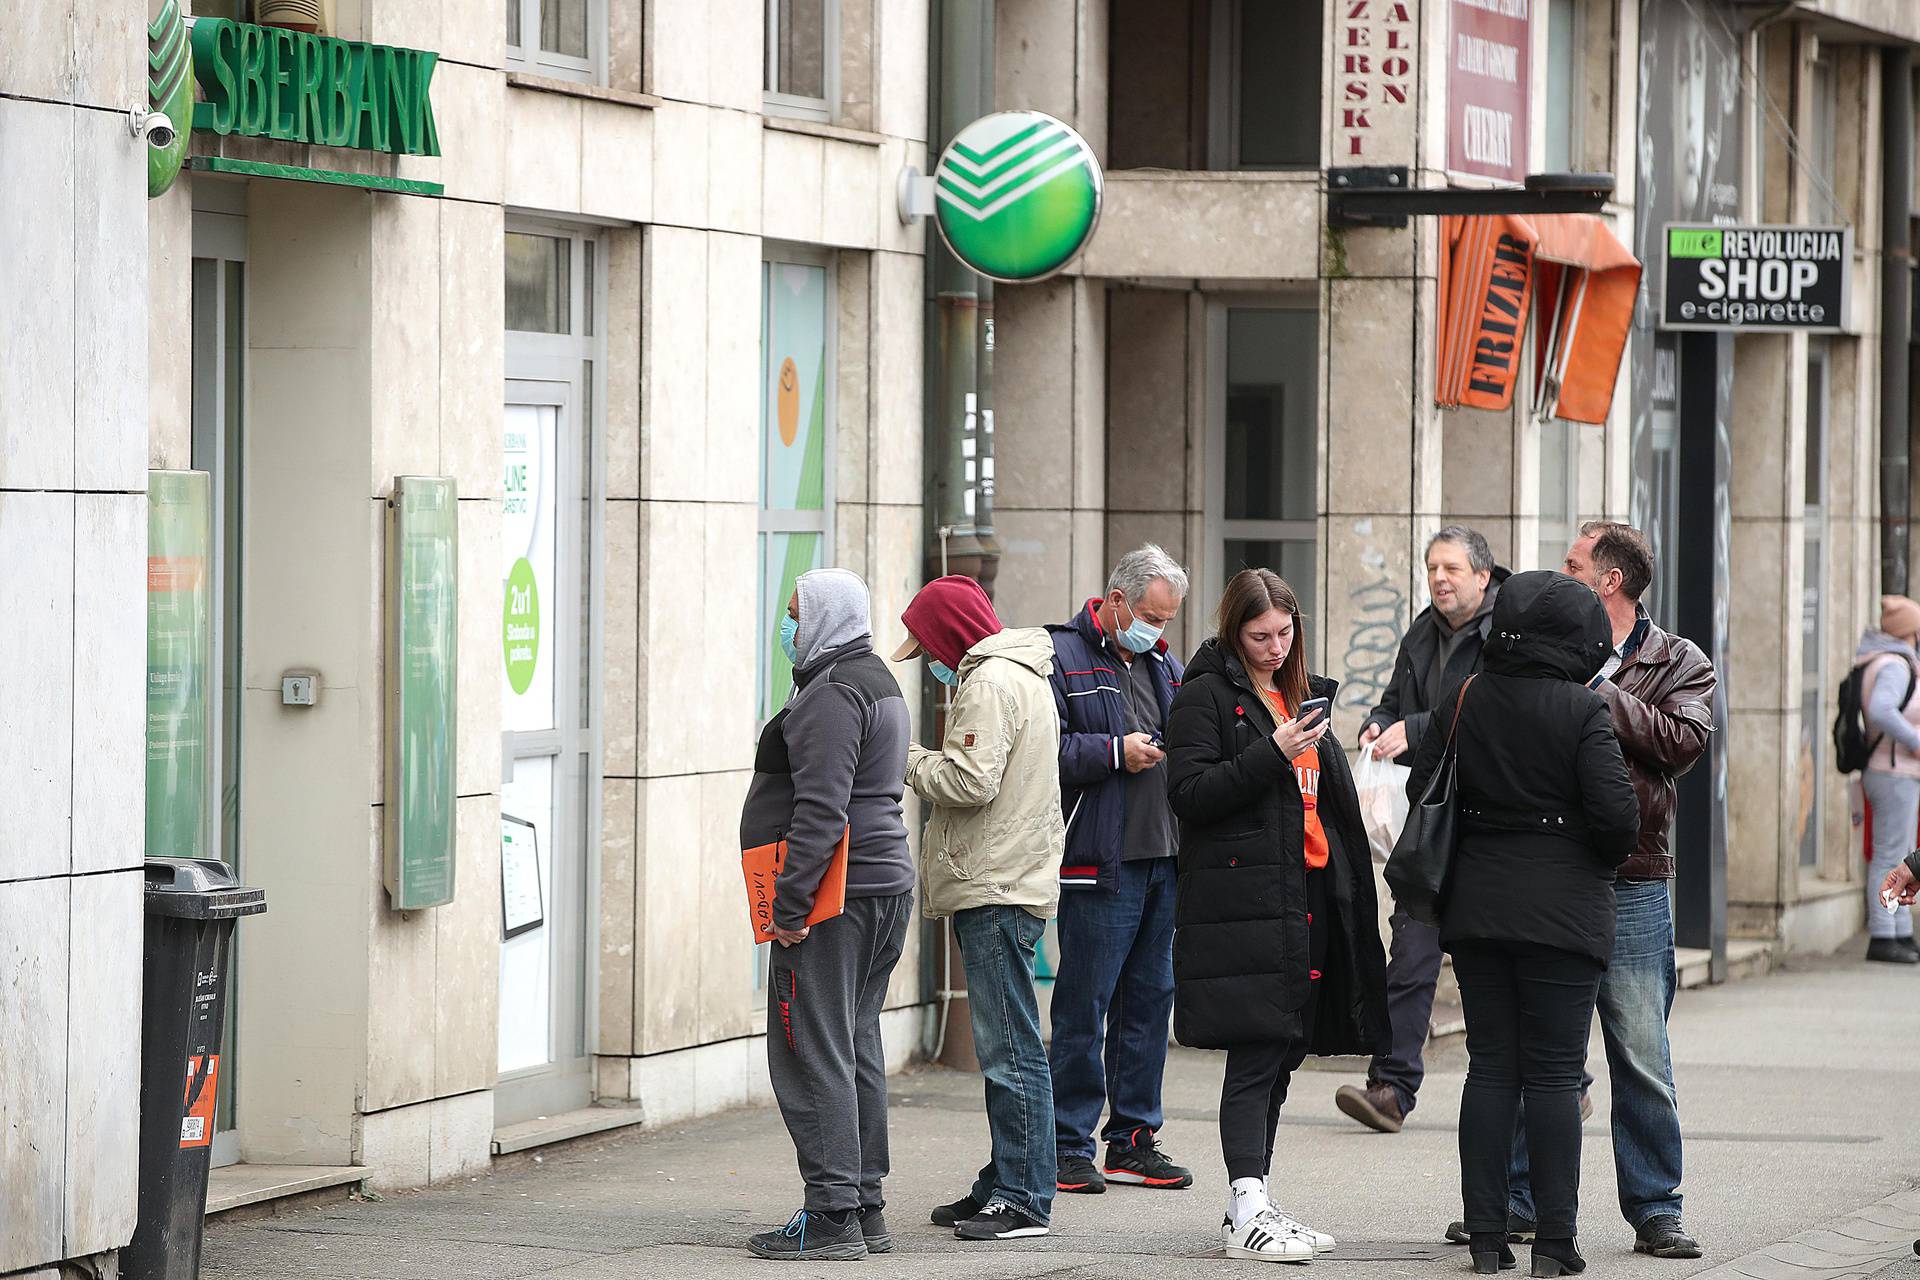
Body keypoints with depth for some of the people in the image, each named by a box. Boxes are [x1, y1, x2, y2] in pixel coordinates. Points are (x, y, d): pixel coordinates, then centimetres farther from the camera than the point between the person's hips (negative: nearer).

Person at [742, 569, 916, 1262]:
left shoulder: (832, 695, -15)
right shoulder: (877, 680, 19)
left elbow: (821, 809, -23)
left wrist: (789, 904, -23)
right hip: (885, 887, 11)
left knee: (813, 1053, -8)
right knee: (856, 1049, 14)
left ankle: (831, 1217, -10)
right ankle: (865, 1210, 17)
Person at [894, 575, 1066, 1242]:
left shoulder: (990, 684, -13)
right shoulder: (1020, 675, 21)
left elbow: (970, 782, -20)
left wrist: (910, 761, -6)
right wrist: (924, 764, 11)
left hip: (997, 889, -11)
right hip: (1005, 882, 11)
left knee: (1009, 1048, -9)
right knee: (1005, 1045, 14)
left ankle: (1024, 1199, -9)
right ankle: (1005, 1185, 19)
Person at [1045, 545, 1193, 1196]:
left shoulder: (1165, 666, 19)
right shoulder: (1062, 656, -4)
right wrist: (1116, 753, -15)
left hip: (1166, 859, 7)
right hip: (1099, 862, -7)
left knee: (1151, 997, 10)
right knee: (1084, 1006, -4)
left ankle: (1133, 1138, 18)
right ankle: (1070, 1146, 2)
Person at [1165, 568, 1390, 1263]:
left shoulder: (1298, 693, 20)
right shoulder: (1205, 696, -4)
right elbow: (1189, 794, -13)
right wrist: (1273, 754, -19)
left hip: (1307, 893, 8)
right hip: (1242, 903, -8)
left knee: (1280, 1057, 9)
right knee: (1256, 1055, -12)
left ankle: (1252, 1204, 15)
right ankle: (1247, 1215, -13)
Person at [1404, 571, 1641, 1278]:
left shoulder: (1465, 699, 1)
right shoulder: (1584, 710, -11)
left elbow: (1424, 784, 5)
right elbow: (1616, 813, -14)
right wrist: (1607, 856, 8)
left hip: (1477, 905, 4)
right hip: (1565, 913, -4)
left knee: (1490, 1068, 9)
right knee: (1554, 1074, 0)